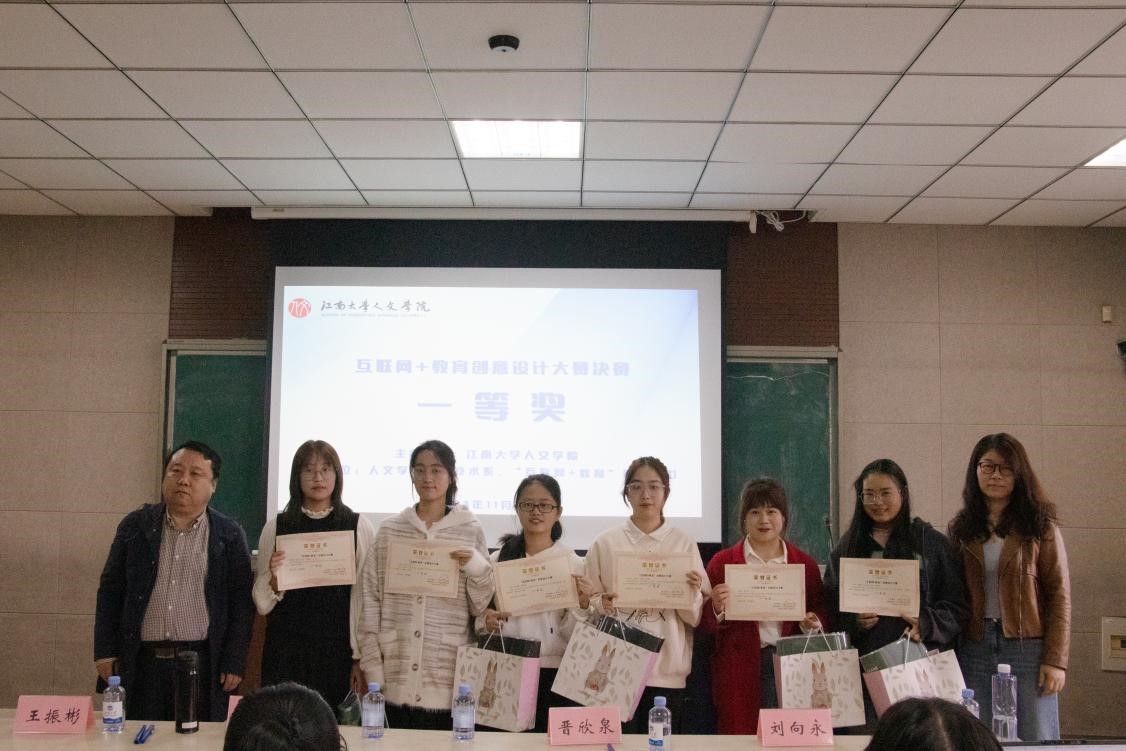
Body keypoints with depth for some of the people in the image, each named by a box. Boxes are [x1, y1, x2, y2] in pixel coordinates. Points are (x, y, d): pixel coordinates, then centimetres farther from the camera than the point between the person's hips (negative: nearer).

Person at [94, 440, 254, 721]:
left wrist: (234, 663, -4)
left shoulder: (230, 535, 0)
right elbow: (110, 590, 8)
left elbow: (241, 602, 0)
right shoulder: (136, 525, 5)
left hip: (203, 663, -1)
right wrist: (105, 651, 4)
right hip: (141, 661, 2)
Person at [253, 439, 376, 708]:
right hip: (285, 653, 1)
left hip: (338, 652, -1)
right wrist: (274, 579, -12)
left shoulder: (359, 528, -1)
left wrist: (361, 658, -5)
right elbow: (262, 604, 7)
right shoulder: (276, 527, 4)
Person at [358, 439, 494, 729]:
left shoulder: (470, 531, 3)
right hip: (397, 677, 1)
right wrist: (372, 669, 1)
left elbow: (481, 608, 6)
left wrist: (476, 567, -12)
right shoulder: (390, 529, 5)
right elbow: (371, 600, 6)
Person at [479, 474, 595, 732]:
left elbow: (571, 635, -1)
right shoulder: (498, 559, 5)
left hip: (552, 674, -1)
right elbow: (479, 622, 12)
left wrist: (581, 606, -18)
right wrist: (487, 622, -8)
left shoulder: (573, 563, 0)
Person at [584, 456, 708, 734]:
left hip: (667, 671, 1)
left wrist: (693, 593, -13)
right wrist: (602, 604, -12)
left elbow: (697, 617, 6)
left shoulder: (684, 544, 4)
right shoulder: (605, 543, 3)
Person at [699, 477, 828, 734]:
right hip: (739, 674, -1)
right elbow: (705, 623, 3)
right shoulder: (722, 562, 4)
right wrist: (717, 610, -17)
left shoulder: (805, 564, 10)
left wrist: (813, 623, -6)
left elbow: (822, 614, 15)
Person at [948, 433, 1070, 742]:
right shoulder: (962, 529, 9)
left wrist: (1056, 659, -8)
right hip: (974, 649, 3)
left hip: (1028, 647, -2)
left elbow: (1059, 595, -2)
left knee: (1034, 739, 3)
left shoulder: (1040, 527, 0)